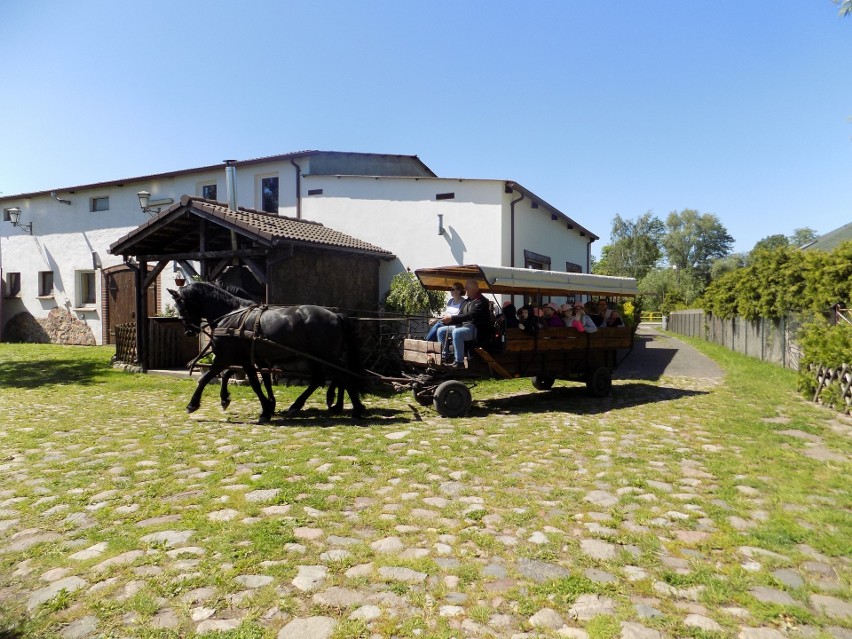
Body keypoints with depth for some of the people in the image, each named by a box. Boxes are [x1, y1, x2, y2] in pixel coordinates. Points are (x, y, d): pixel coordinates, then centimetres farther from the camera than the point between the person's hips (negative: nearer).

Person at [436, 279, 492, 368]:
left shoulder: (481, 301, -12)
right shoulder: (467, 301, 18)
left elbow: (470, 315, -25)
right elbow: (460, 315, 16)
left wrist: (452, 318, -27)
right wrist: (448, 320, -4)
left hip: (476, 329, -10)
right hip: (463, 325, 10)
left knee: (456, 333, -36)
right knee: (441, 330, 4)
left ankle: (459, 362, -30)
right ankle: (445, 358, 5)